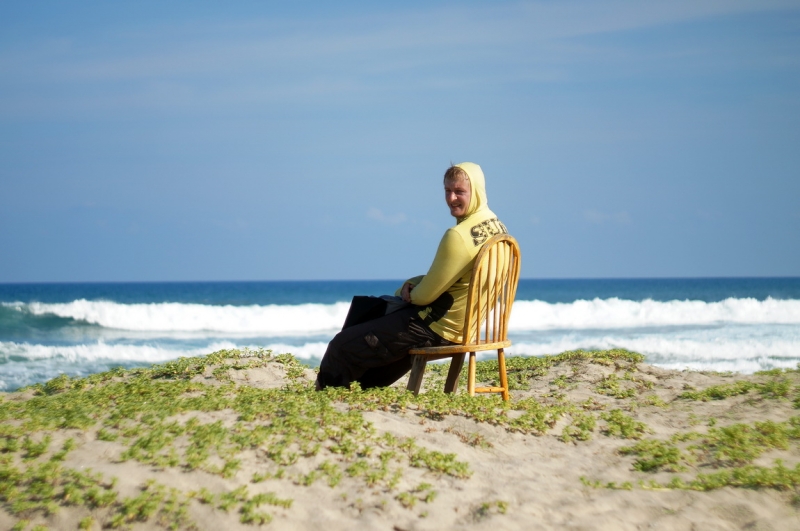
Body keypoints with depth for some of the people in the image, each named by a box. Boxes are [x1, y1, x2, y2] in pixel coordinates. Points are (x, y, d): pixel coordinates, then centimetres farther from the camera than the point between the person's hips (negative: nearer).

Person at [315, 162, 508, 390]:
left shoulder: (459, 236, -25)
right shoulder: (495, 226, 5)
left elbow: (427, 294, -19)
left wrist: (410, 292, 3)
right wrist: (412, 285, 2)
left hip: (436, 327, -10)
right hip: (462, 326, 10)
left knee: (342, 347, -1)